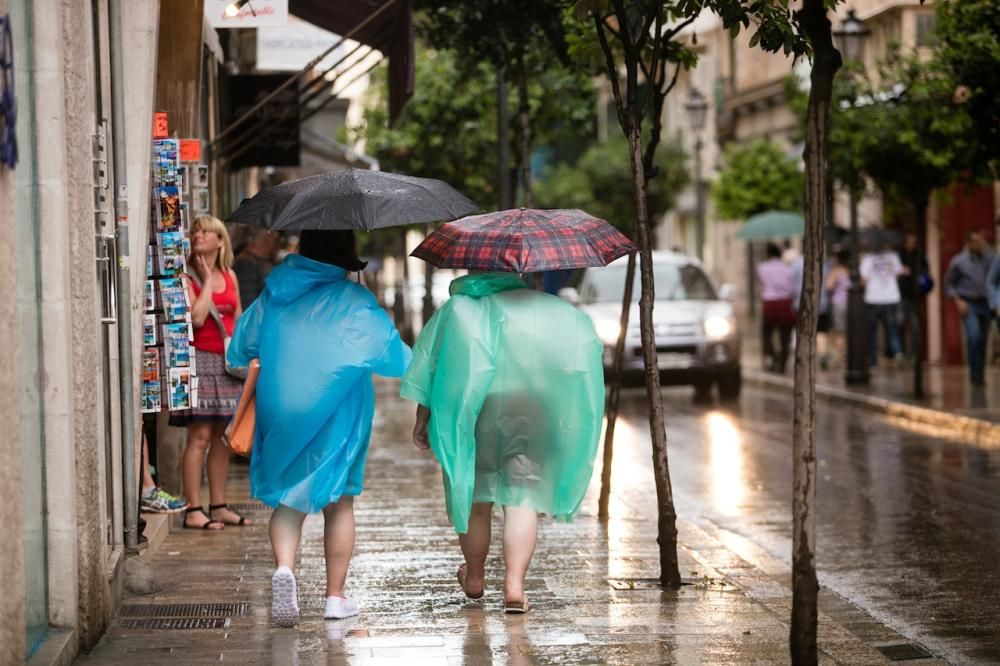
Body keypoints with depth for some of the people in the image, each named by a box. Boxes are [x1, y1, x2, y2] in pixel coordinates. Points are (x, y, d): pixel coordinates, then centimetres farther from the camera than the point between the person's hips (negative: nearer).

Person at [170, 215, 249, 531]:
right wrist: (207, 280, -9)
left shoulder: (229, 276, 14)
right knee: (200, 436, -10)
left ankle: (219, 506, 15)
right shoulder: (187, 276, -5)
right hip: (200, 359, -6)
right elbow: (197, 318, -17)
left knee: (222, 436, 8)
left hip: (228, 362, 6)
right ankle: (193, 510, -7)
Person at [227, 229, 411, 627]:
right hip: (336, 419, -2)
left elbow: (239, 350, 11)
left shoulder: (274, 296, 2)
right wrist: (415, 362, 14)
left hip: (280, 416, 2)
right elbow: (395, 356, -8)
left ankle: (284, 566, -18)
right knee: (339, 503, 11)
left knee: (287, 499, 10)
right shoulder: (355, 303, -9)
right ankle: (336, 595, 13)